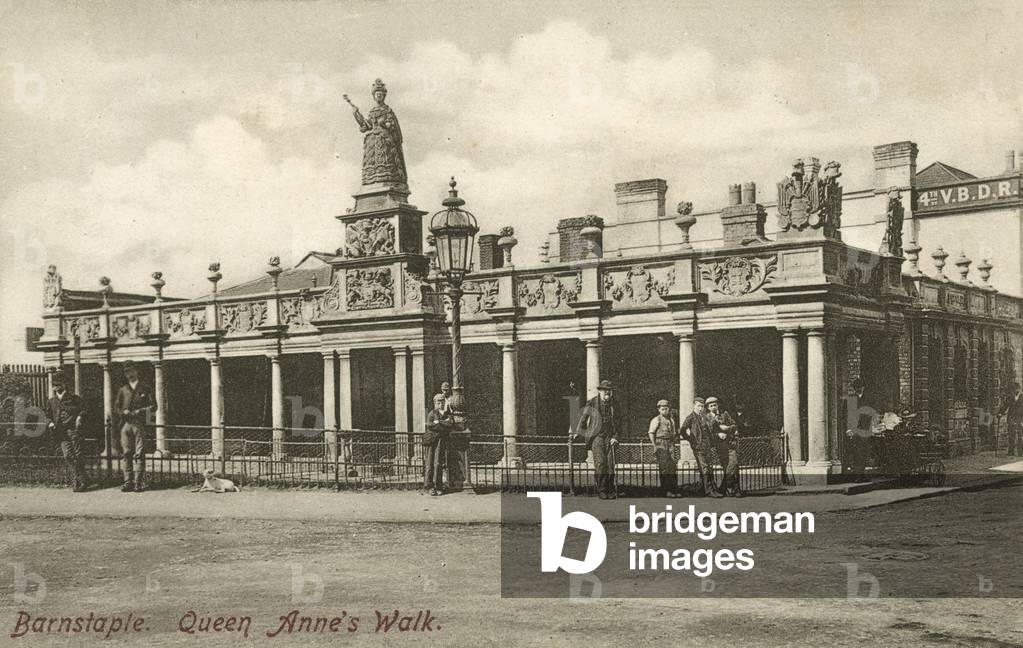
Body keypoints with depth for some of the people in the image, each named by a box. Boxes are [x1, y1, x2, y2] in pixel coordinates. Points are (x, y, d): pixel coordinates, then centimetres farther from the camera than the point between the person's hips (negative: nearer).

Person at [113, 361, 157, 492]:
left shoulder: (145, 388, 11)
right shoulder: (122, 390, 17)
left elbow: (153, 406, 8)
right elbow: (116, 406, 17)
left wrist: (142, 411, -8)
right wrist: (123, 412, -4)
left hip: (140, 424, -2)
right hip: (126, 424, 2)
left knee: (139, 454, -7)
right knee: (126, 453, -2)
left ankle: (139, 482, -6)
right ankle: (128, 482, 1)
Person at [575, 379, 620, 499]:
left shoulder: (613, 405, 8)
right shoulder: (591, 404, -3)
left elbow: (616, 422, 14)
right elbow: (582, 418, 9)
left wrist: (615, 437, 4)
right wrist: (579, 433, 13)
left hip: (609, 438, 3)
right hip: (596, 437, -3)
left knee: (610, 464, -3)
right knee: (600, 463, -12)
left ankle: (611, 491, 4)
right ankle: (601, 490, -5)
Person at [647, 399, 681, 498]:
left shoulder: (671, 420, 18)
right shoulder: (656, 420, -1)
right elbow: (651, 433, -7)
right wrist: (654, 446, -14)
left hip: (670, 445, 6)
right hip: (660, 444, -6)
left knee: (673, 467, 0)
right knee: (664, 468, -7)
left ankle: (674, 490, 4)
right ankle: (665, 492, -5)